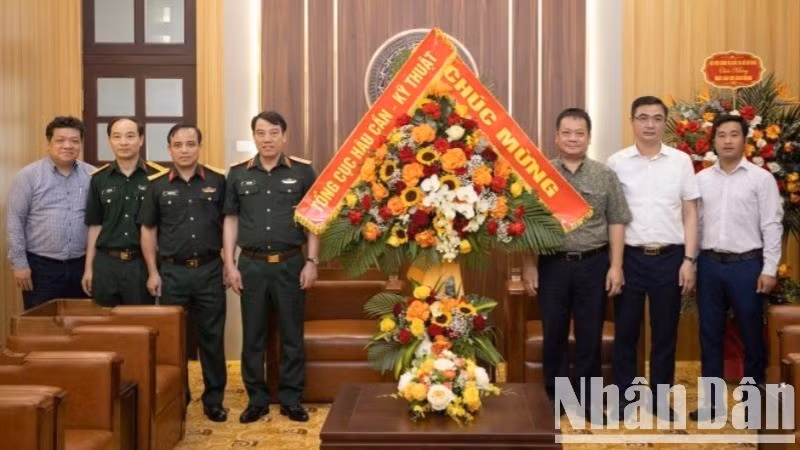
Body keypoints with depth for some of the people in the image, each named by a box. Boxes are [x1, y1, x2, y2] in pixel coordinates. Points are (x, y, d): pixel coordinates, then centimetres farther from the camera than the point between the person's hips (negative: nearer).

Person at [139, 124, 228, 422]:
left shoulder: (218, 181, 2)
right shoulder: (157, 185, 3)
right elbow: (148, 231, 7)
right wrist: (153, 272, 1)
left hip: (209, 269, 0)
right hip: (172, 271, 1)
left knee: (212, 336, 5)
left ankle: (214, 399, 16)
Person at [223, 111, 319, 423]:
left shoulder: (303, 172, 1)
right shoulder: (237, 174, 5)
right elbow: (231, 220, 8)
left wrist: (311, 262, -4)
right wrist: (230, 265, 1)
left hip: (290, 264, -1)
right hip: (251, 265, 1)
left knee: (292, 335, 6)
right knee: (253, 336, 8)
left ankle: (291, 399, 17)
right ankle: (257, 399, 19)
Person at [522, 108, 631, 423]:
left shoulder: (605, 176, 3)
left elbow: (616, 222, 3)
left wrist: (615, 265, -3)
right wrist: (529, 266, -3)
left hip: (594, 264, 1)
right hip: (552, 264, 0)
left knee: (590, 335, 7)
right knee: (553, 333, 8)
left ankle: (586, 398, 20)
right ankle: (555, 397, 22)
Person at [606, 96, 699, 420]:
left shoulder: (681, 161, 3)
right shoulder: (616, 162, 1)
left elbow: (690, 213, 5)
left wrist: (689, 259, -2)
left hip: (670, 257, 1)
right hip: (630, 257, -1)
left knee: (665, 332, 9)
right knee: (625, 330, 6)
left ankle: (660, 398, 21)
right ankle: (623, 397, 18)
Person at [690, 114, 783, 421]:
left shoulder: (761, 178, -2)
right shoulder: (701, 179, 8)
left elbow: (772, 226, -5)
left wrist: (769, 269, -10)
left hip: (746, 264, -3)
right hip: (709, 263, 3)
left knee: (751, 334, 6)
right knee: (710, 334, 8)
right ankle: (713, 400, 18)